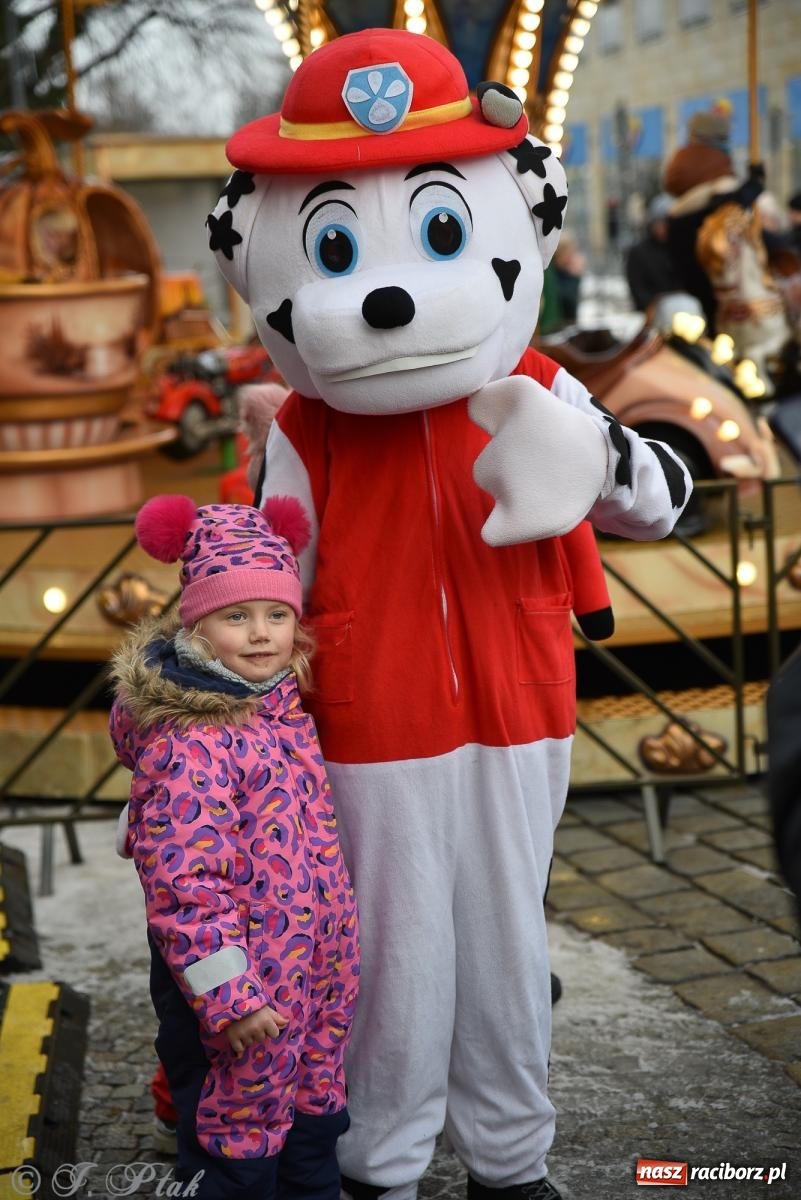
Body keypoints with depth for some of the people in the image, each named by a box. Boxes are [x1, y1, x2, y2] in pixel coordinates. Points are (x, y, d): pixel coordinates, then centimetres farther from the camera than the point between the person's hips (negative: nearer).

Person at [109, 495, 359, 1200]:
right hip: (247, 979, -8)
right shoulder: (190, 743, -23)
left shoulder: (279, 704, 5)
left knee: (315, 1117, 22)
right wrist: (228, 993, -23)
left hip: (319, 974, 8)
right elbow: (184, 878, -25)